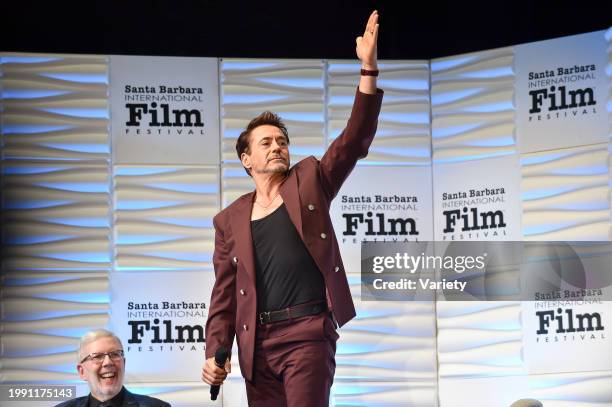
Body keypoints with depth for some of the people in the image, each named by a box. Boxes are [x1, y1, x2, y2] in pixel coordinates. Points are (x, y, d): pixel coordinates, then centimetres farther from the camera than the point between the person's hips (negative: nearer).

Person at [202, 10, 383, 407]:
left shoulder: (309, 181, 9)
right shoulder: (230, 220, 14)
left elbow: (355, 139, -2)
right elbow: (225, 294, 14)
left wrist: (368, 69, -12)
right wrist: (215, 351, 1)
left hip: (308, 332, -3)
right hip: (257, 341, 3)